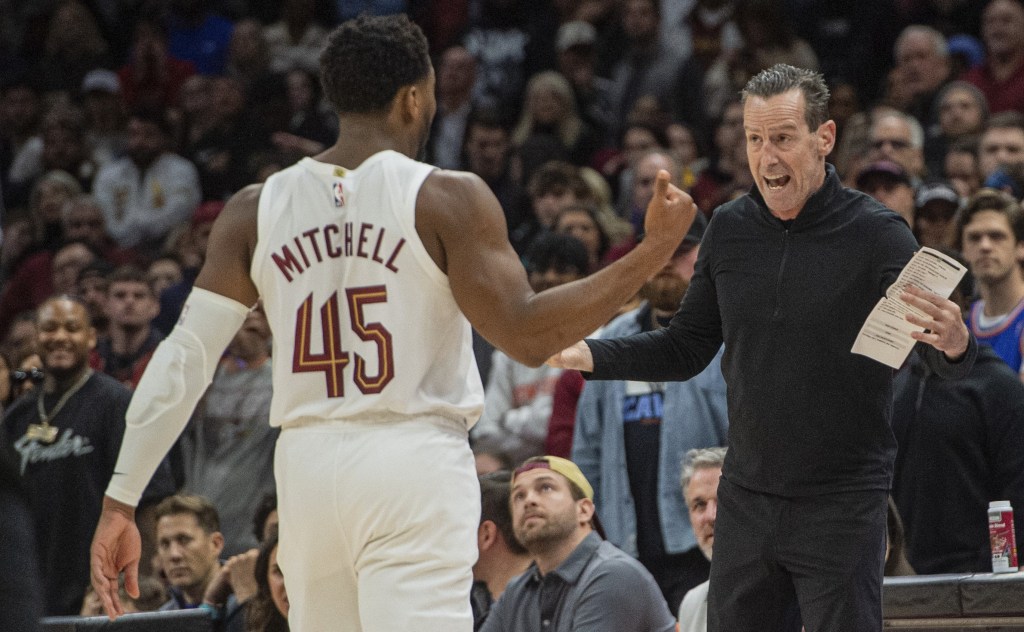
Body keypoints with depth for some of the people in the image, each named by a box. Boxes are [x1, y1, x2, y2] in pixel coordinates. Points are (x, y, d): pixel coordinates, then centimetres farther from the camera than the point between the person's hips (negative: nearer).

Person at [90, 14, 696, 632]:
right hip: (413, 464, -5)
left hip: (308, 465, 5)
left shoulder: (256, 210, 7)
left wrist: (120, 502, 4)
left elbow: (185, 358, 2)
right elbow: (527, 336, -10)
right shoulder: (447, 198, -5)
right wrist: (653, 254, -4)